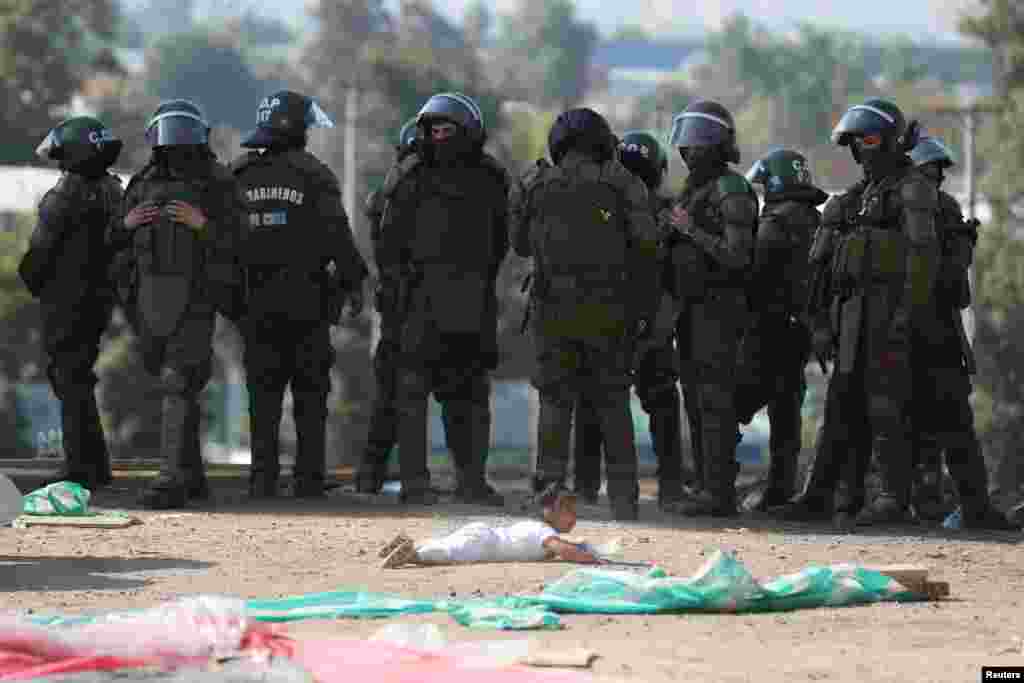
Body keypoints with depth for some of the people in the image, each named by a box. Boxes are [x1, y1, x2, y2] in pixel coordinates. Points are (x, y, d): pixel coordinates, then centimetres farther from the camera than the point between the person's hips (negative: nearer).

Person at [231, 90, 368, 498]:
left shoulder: (238, 177, 8)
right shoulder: (313, 176, -5)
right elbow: (337, 235, -10)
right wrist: (352, 282, -3)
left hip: (256, 303, 3)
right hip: (307, 302, -3)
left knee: (263, 394, 6)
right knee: (310, 395, 4)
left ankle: (264, 476, -1)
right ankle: (309, 479, 1)